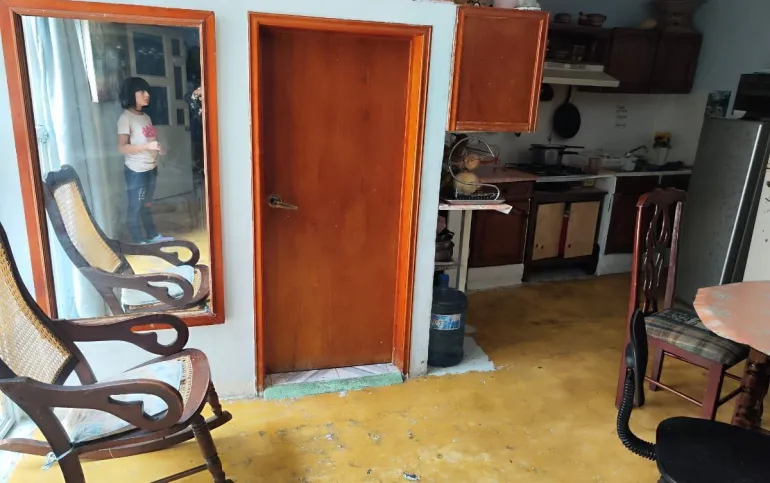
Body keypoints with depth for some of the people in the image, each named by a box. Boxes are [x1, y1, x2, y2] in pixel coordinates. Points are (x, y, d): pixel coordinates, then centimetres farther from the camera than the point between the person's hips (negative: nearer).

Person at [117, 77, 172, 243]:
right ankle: (139, 242, 11)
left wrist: (158, 148, 1)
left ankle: (153, 235, 30)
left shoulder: (146, 117, 11)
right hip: (136, 171, -8)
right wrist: (147, 146, -28)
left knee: (147, 205, 20)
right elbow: (122, 147, -19)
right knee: (135, 207, 3)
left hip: (151, 168, 8)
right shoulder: (126, 117, -13)